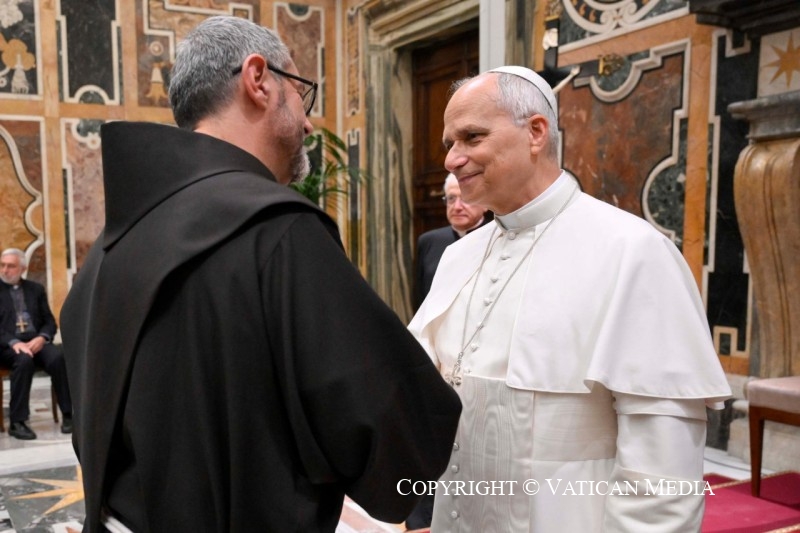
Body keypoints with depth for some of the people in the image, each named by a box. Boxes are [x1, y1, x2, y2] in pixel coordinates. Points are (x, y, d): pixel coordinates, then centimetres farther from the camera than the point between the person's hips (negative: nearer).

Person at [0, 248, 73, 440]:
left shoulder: (36, 289, 17)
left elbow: (50, 322, 12)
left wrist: (41, 338, -10)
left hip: (35, 341, 2)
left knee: (58, 357, -30)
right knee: (24, 360, -36)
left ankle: (68, 414, -23)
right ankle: (17, 422, -29)